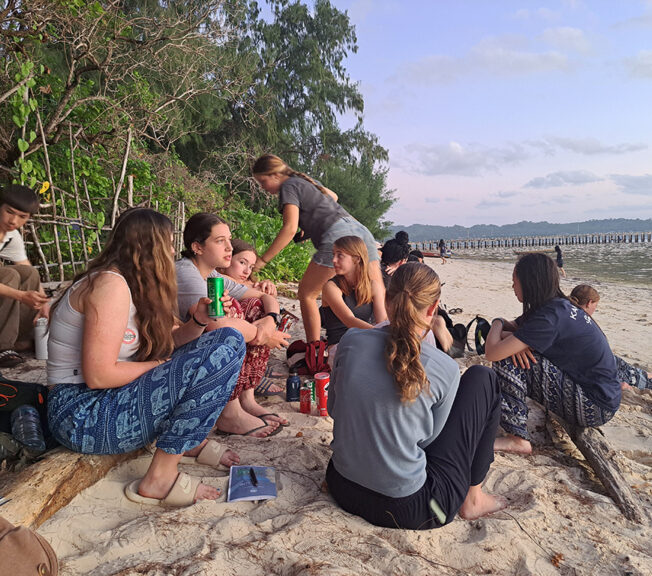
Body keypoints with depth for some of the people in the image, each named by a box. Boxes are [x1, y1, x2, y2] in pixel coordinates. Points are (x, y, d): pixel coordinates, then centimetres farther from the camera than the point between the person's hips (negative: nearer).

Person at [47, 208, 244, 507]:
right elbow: (97, 376, -22)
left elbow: (170, 341, 12)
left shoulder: (136, 286, 12)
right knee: (228, 345, -23)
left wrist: (198, 320, -5)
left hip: (113, 398, 10)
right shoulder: (111, 284, -16)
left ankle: (192, 438, 5)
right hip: (84, 416, -10)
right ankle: (161, 477, -17)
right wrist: (165, 367, -12)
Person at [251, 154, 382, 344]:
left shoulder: (289, 187, 0)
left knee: (307, 293, 4)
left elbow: (290, 229, -12)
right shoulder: (306, 180, 26)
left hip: (338, 236, -9)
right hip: (360, 230, 9)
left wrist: (262, 260, -11)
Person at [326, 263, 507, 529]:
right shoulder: (445, 369, -17)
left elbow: (333, 408, 4)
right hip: (408, 509, -4)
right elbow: (428, 438, -4)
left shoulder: (351, 340, -10)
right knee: (482, 378, 7)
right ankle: (472, 498, 17)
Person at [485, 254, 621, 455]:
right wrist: (507, 333, -13)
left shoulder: (550, 317, -25)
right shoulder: (559, 305, 4)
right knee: (513, 350, 8)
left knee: (507, 362, -19)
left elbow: (491, 353, -27)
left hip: (595, 407, -9)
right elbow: (510, 327, 13)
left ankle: (517, 440, -9)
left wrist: (497, 325, -5)